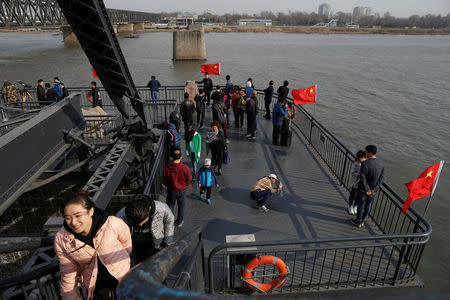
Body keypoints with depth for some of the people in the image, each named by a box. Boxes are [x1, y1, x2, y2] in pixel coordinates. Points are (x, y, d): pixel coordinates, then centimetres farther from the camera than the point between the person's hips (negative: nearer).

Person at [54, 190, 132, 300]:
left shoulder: (113, 224, -28)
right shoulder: (61, 240, -20)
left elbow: (126, 241, -5)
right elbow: (67, 273, -7)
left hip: (121, 276, -1)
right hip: (94, 284, 1)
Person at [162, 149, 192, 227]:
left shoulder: (167, 168, -21)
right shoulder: (185, 168, -24)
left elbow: (164, 181, -9)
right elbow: (189, 180, -10)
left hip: (171, 191, 0)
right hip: (182, 191, 0)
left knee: (170, 205, 22)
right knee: (181, 206, 22)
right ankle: (179, 222, 37)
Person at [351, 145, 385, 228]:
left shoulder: (365, 163, -24)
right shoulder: (381, 164, -6)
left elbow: (363, 178, -23)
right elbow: (381, 178, -5)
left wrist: (367, 190, -13)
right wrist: (374, 189, -6)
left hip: (363, 189, -5)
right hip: (373, 190, 5)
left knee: (360, 205, 12)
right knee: (368, 205, 20)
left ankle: (358, 222, 27)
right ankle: (362, 221, 34)